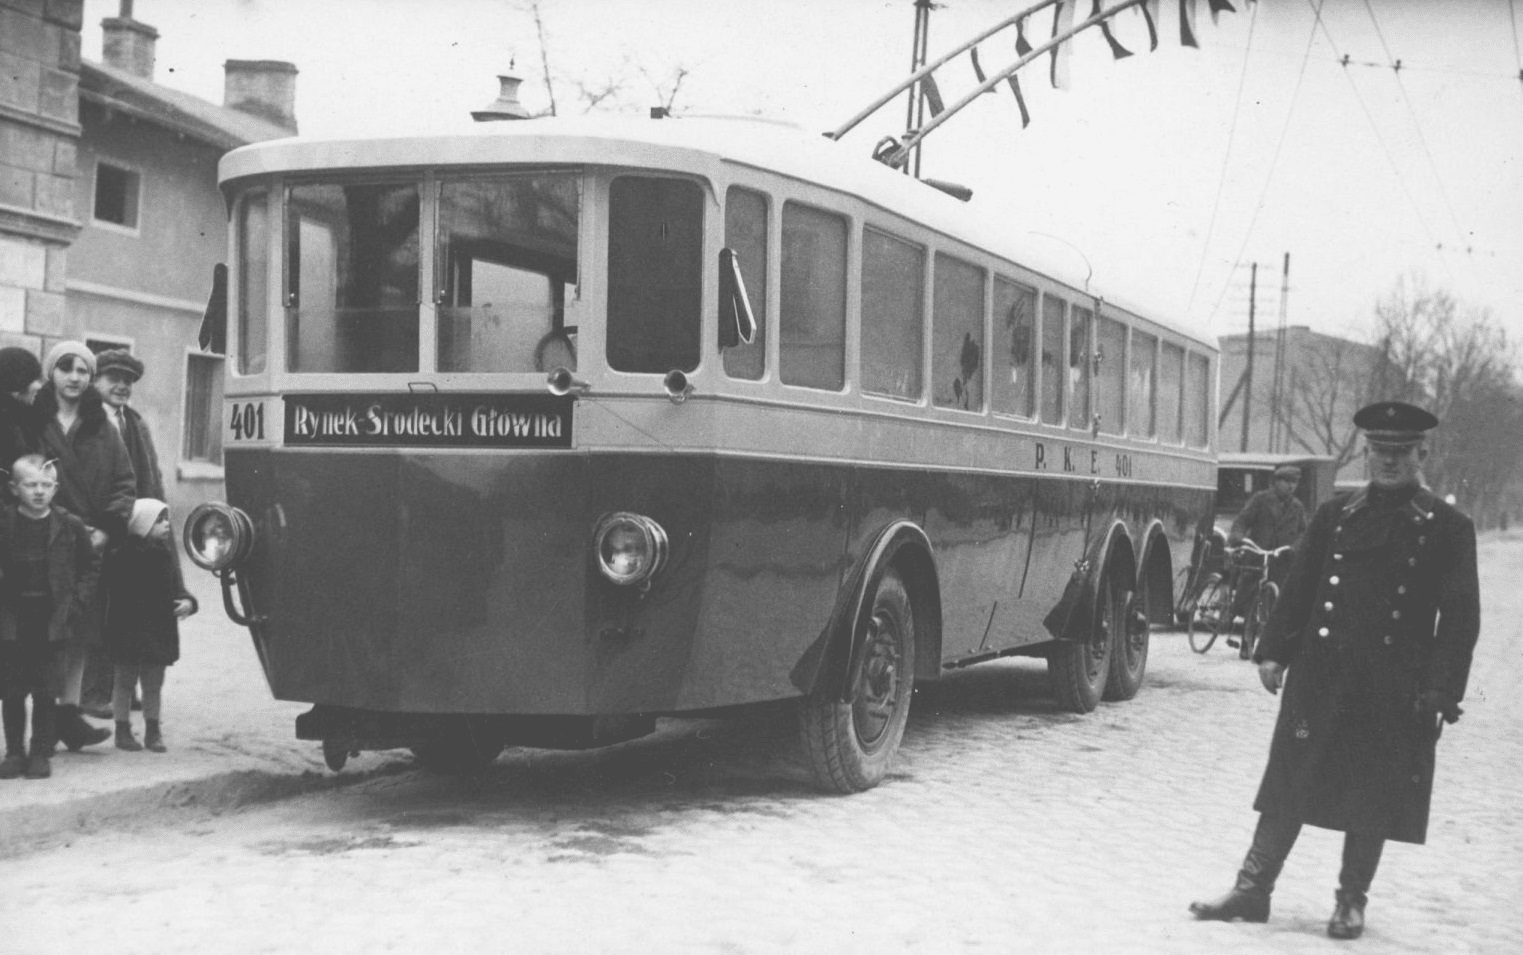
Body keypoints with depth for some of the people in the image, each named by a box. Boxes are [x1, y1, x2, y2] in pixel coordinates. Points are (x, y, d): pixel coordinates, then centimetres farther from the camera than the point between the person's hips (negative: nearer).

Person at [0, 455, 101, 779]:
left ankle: (41, 753, 12)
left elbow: (90, 565, 12)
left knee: (46, 692, 3)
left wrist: (77, 600, 3)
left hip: (51, 619, 0)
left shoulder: (70, 526, 0)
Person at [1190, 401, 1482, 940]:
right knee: (1288, 785, 4)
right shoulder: (1335, 516, 9)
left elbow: (1460, 617, -3)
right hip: (1319, 676, 2)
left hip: (1395, 689, -2)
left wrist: (1441, 693, -10)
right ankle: (1252, 891, 11)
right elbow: (1299, 587, 12)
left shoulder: (1448, 528, 0)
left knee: (1374, 800, 5)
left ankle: (1351, 904, 19)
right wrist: (1273, 650, 4)